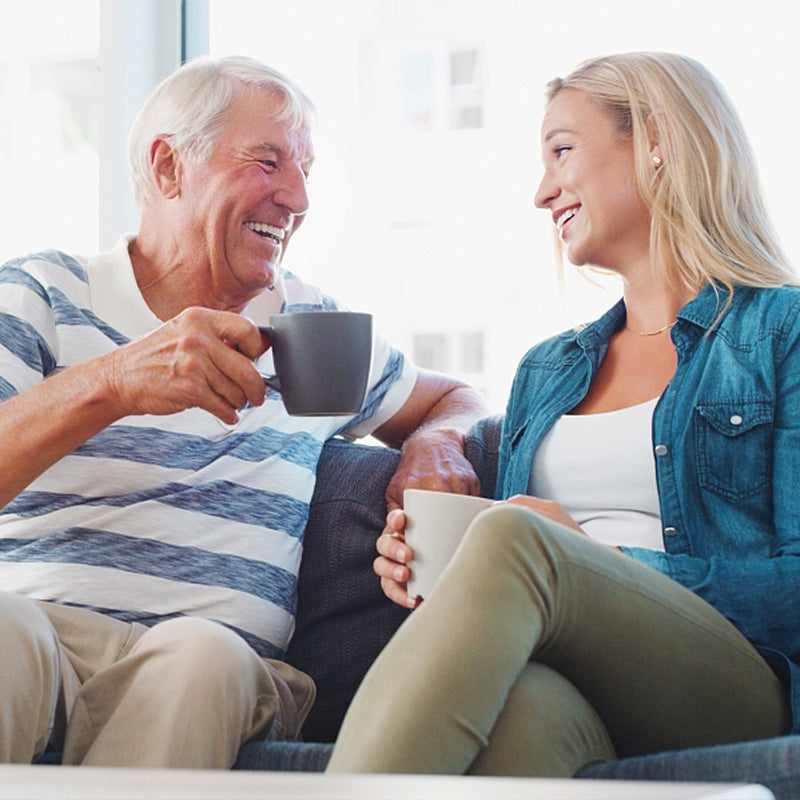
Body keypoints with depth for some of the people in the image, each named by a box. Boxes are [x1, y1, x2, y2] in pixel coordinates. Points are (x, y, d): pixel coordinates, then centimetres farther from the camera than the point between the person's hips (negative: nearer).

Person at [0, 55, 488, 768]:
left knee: (200, 655, -36)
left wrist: (436, 443, 13)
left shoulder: (317, 330, 22)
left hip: (218, 671, 3)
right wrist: (108, 386, -23)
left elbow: (453, 400, 38)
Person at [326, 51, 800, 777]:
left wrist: (600, 560, -11)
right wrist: (434, 572, 3)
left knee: (514, 541, -34)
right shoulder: (544, 371, 29)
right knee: (521, 702, -38)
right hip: (577, 694, 4)